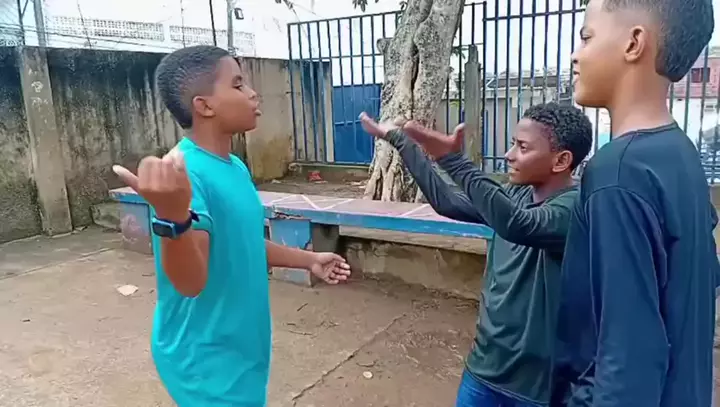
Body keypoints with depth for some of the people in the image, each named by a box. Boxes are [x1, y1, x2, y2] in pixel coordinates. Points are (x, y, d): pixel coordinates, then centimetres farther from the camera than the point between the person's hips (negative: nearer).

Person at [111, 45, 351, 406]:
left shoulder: (235, 167, 3)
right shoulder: (184, 173, -25)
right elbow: (190, 281, -30)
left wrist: (308, 259, 21)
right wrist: (173, 217, -48)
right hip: (205, 358, -9)